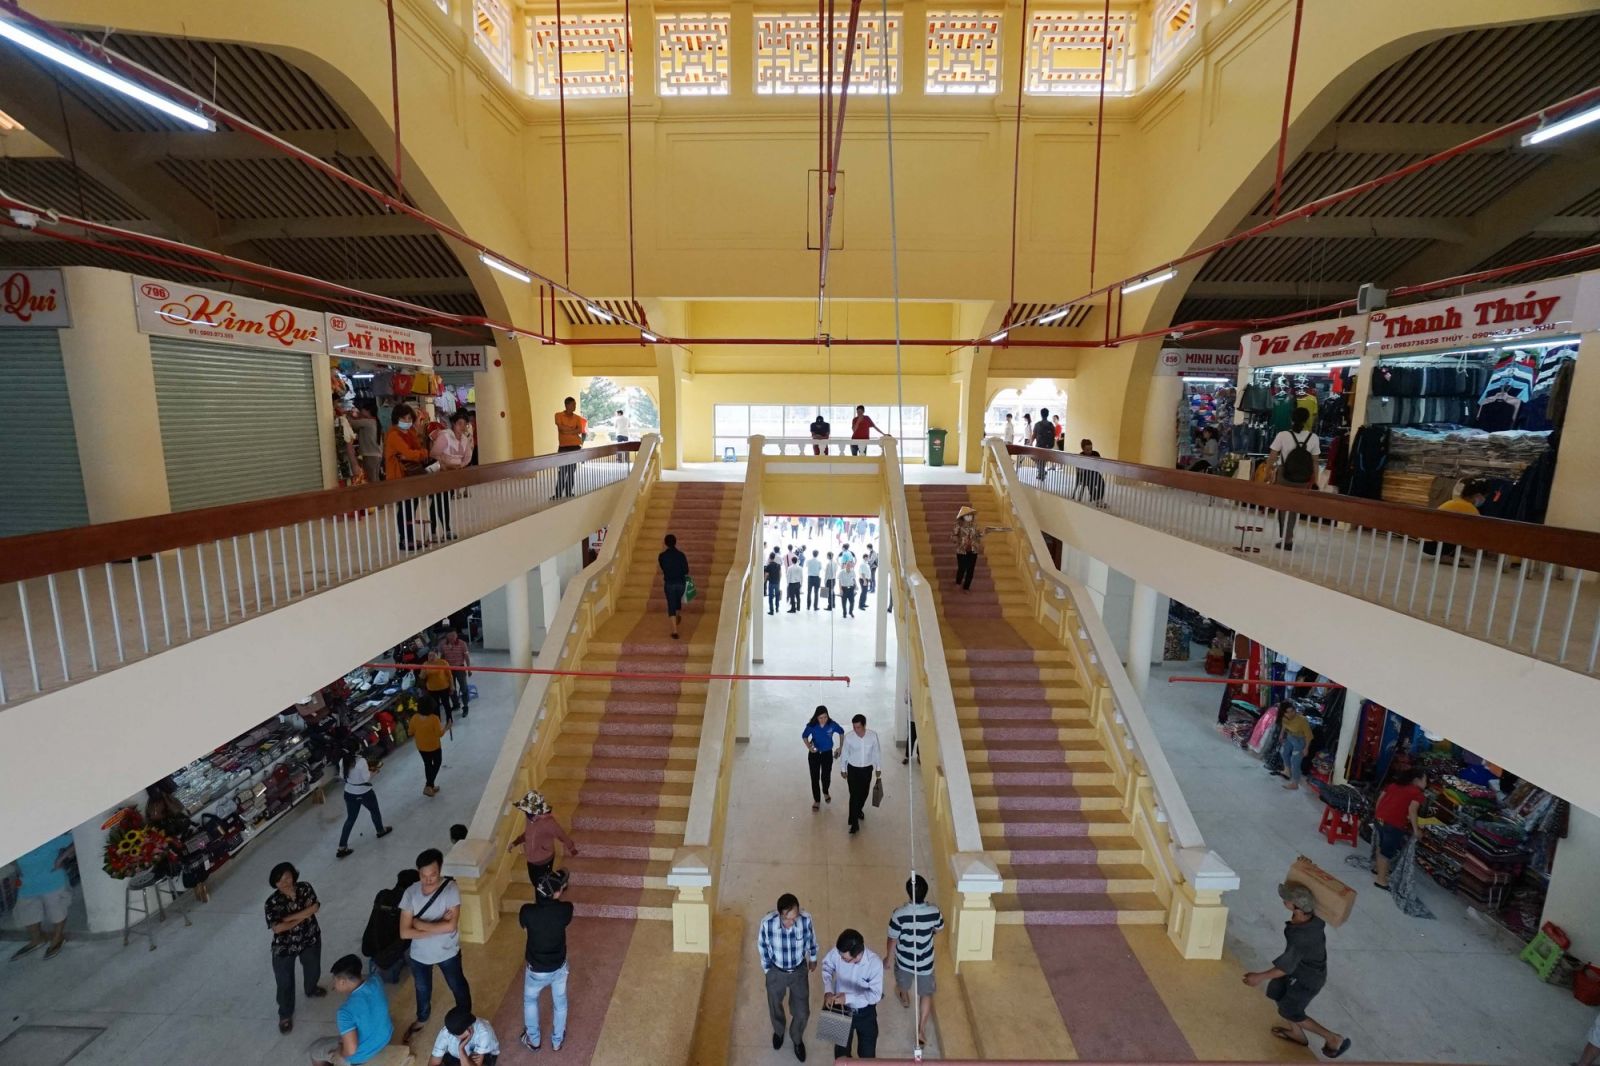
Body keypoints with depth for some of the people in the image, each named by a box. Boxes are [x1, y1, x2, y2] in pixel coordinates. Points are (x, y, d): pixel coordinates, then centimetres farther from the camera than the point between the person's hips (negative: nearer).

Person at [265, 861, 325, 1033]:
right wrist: (301, 918, -22)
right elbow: (277, 928, -26)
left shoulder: (305, 888, -15)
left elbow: (314, 907, -23)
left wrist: (290, 917, -27)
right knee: (285, 982, 13)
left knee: (313, 969, 25)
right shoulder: (272, 902, -22)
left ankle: (311, 990, 55)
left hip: (310, 940, 3)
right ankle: (285, 1014, 36)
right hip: (284, 947, -3)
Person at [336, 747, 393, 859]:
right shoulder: (361, 761, -29)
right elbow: (366, 778, -23)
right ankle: (381, 830, 44)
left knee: (350, 818, 17)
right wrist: (372, 770, -6)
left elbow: (342, 775, 5)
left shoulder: (343, 761, -10)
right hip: (364, 793, -5)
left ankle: (342, 847, 17)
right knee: (374, 811, 22)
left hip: (349, 793, 5)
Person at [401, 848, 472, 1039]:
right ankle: (422, 1019, 59)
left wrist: (419, 924, -26)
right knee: (422, 989, 29)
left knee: (457, 986, 22)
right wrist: (437, 927, -27)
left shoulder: (451, 889, -28)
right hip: (419, 954, 3)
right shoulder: (411, 893, -20)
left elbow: (450, 926, -32)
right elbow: (404, 932, -19)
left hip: (447, 952, -2)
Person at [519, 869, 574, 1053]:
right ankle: (557, 1041, 48)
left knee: (530, 1001, 32)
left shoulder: (527, 911, -28)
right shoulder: (565, 909, -26)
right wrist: (558, 898, -2)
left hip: (536, 970, 0)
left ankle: (533, 1040, 49)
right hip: (559, 968, 1)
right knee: (560, 1003, 29)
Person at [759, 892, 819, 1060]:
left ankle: (797, 1038, 47)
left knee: (802, 1012, 13)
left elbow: (811, 939, -6)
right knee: (775, 1008, 23)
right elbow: (762, 946, -12)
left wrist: (813, 959, 10)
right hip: (776, 971, 0)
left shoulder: (806, 919, -30)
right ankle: (779, 1031, 57)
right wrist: (767, 969, 0)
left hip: (799, 970, 0)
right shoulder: (767, 922, -34)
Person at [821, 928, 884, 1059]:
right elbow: (826, 965, -7)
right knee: (841, 1051, 22)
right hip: (841, 1009, 2)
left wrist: (848, 998, -35)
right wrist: (828, 991, -21)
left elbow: (875, 995, -27)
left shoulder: (875, 963, -34)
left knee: (867, 1054, 19)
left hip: (865, 1012, -2)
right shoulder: (838, 952, -27)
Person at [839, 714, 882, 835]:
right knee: (854, 795, -3)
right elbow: (844, 753, -5)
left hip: (867, 769, 2)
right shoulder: (848, 736, -18)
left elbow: (877, 752, -2)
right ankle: (854, 823, 7)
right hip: (853, 769, -2)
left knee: (864, 793, 20)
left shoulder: (873, 735, -16)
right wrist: (843, 769, 3)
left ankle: (859, 809, 48)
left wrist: (878, 767, 5)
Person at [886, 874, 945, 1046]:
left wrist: (888, 957, 2)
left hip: (904, 960, 0)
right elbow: (938, 929, -3)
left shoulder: (899, 914, -31)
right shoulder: (934, 912, -27)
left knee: (903, 983, 34)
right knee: (926, 994, 27)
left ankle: (905, 999, 63)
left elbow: (892, 940, -17)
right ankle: (921, 1029, 32)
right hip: (925, 962, 0)